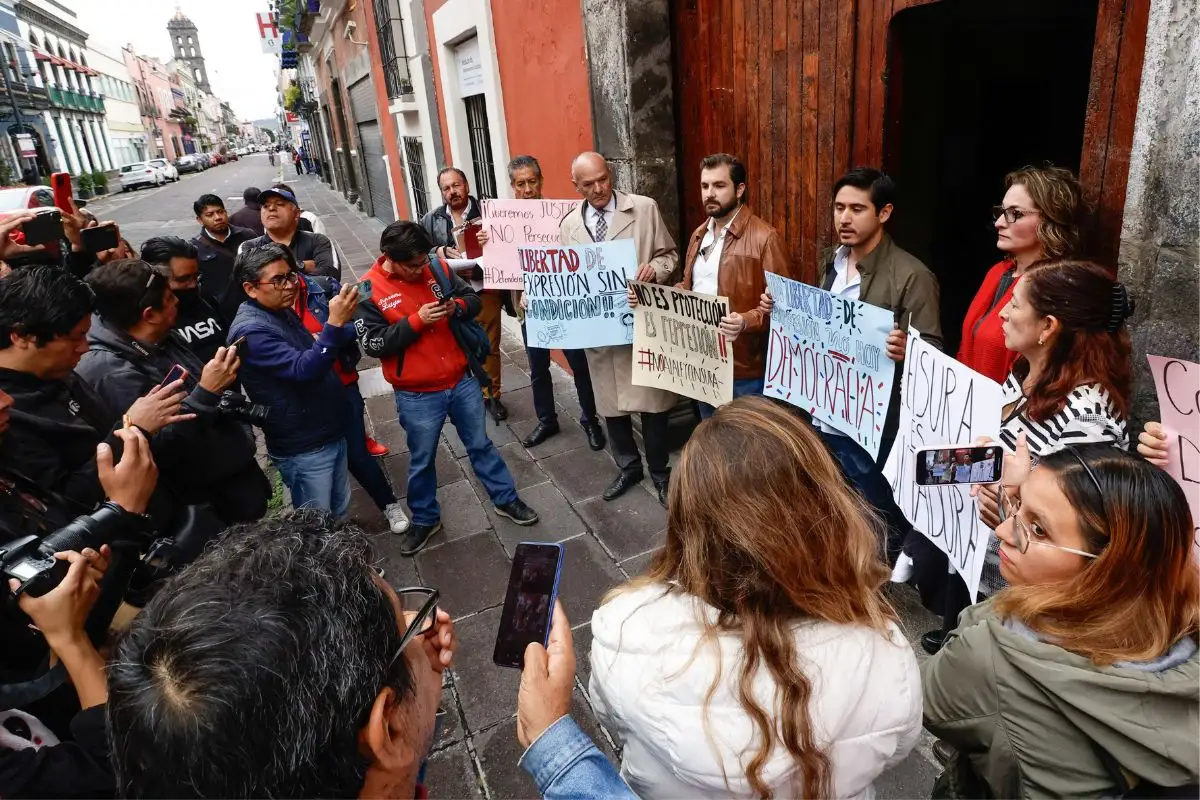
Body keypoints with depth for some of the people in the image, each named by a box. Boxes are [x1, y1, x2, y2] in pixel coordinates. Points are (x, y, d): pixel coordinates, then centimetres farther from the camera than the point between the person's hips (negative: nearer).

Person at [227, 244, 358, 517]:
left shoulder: (283, 311, 7)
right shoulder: (250, 331, -22)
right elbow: (303, 370, -33)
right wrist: (334, 324, -42)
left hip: (332, 434, 9)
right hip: (303, 448, -9)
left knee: (339, 512, 22)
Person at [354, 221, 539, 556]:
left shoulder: (437, 267, -3)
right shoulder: (368, 290, -12)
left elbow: (473, 299, 5)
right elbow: (373, 343, -15)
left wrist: (458, 306, -17)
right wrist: (416, 321, -23)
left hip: (462, 380, 3)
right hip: (416, 395, -2)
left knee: (480, 444, 18)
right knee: (421, 460, 15)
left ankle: (506, 499, 35)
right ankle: (424, 519, 36)